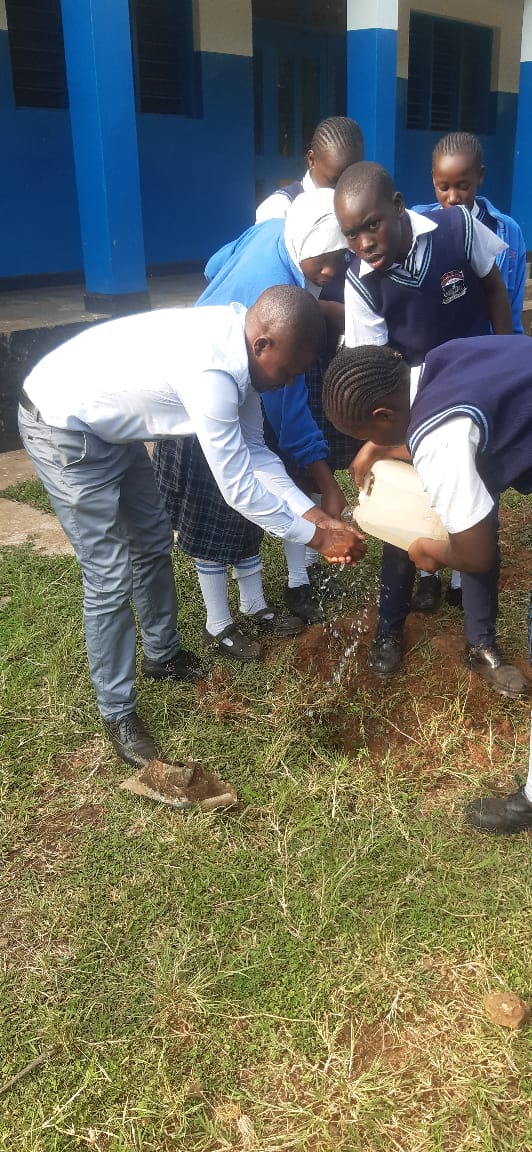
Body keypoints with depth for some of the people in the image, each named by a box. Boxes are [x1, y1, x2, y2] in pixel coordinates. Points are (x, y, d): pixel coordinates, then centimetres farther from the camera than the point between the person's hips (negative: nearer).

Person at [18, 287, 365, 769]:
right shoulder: (209, 373, -35)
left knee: (154, 543, 17)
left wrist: (314, 513, -7)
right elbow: (239, 488, -28)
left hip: (111, 423, 10)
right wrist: (316, 536, -18)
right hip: (62, 426, -9)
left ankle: (163, 655, 37)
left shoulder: (237, 341, -7)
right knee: (110, 578, -7)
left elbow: (254, 451, 0)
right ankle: (118, 713, 10)